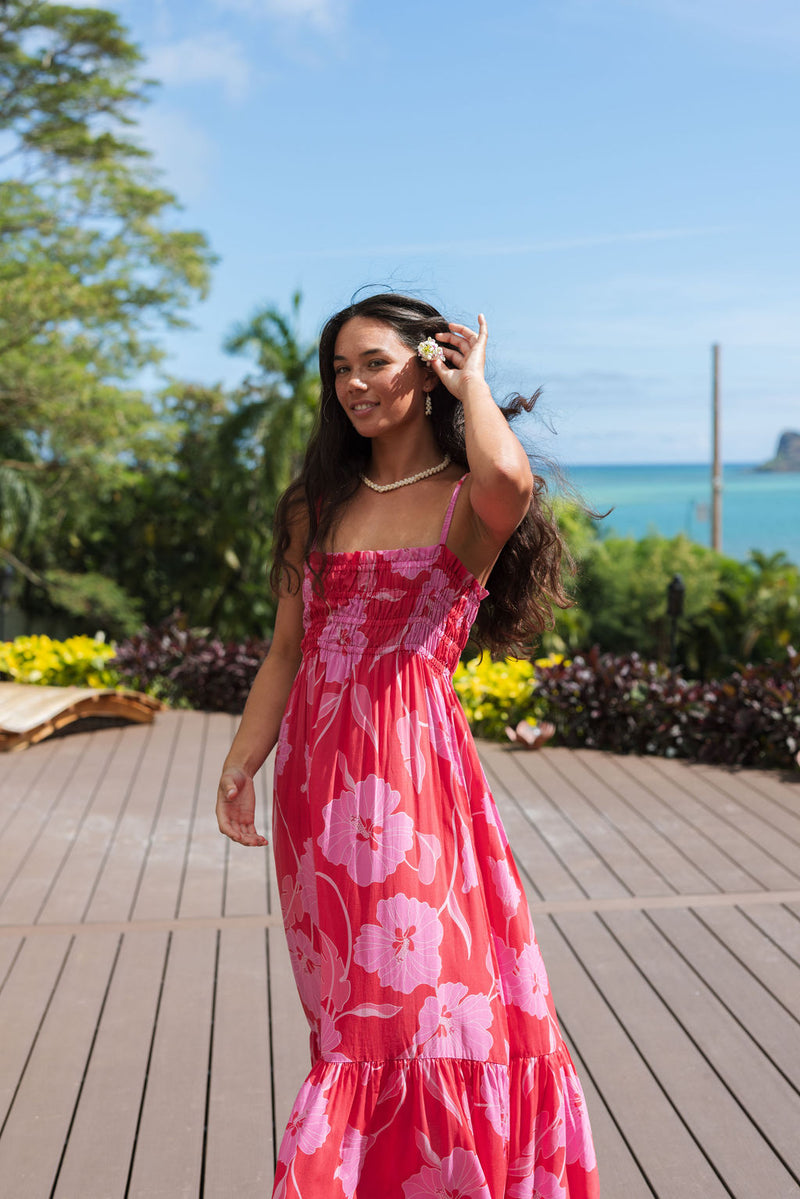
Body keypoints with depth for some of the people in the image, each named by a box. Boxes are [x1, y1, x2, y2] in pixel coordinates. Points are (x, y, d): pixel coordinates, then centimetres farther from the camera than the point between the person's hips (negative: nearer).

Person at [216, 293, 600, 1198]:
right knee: (351, 1008, 13)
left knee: (405, 996, -1)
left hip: (411, 767, -5)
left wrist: (471, 381, -10)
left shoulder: (466, 502, -3)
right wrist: (240, 763, 6)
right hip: (315, 770, 5)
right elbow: (287, 652, 14)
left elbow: (508, 479, -29)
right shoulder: (318, 504, 13)